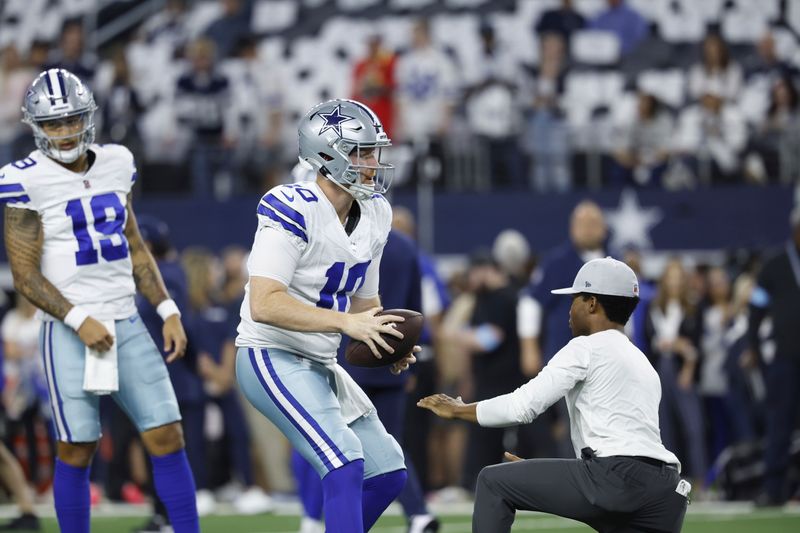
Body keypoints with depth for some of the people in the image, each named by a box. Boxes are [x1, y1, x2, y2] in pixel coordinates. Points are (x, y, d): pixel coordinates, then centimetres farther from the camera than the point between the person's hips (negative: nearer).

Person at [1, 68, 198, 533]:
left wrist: (168, 311, 8)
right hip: (71, 332, -5)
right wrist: (79, 320, -18)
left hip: (127, 325, 5)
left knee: (168, 439, 0)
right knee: (77, 451, -2)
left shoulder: (115, 165, 8)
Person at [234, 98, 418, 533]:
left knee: (388, 473, 8)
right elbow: (264, 305, -29)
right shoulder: (294, 211, -21)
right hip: (272, 357, -9)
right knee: (346, 464, -23)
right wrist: (346, 323, -32)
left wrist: (390, 344, -2)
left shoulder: (373, 216, 6)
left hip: (320, 366, 9)